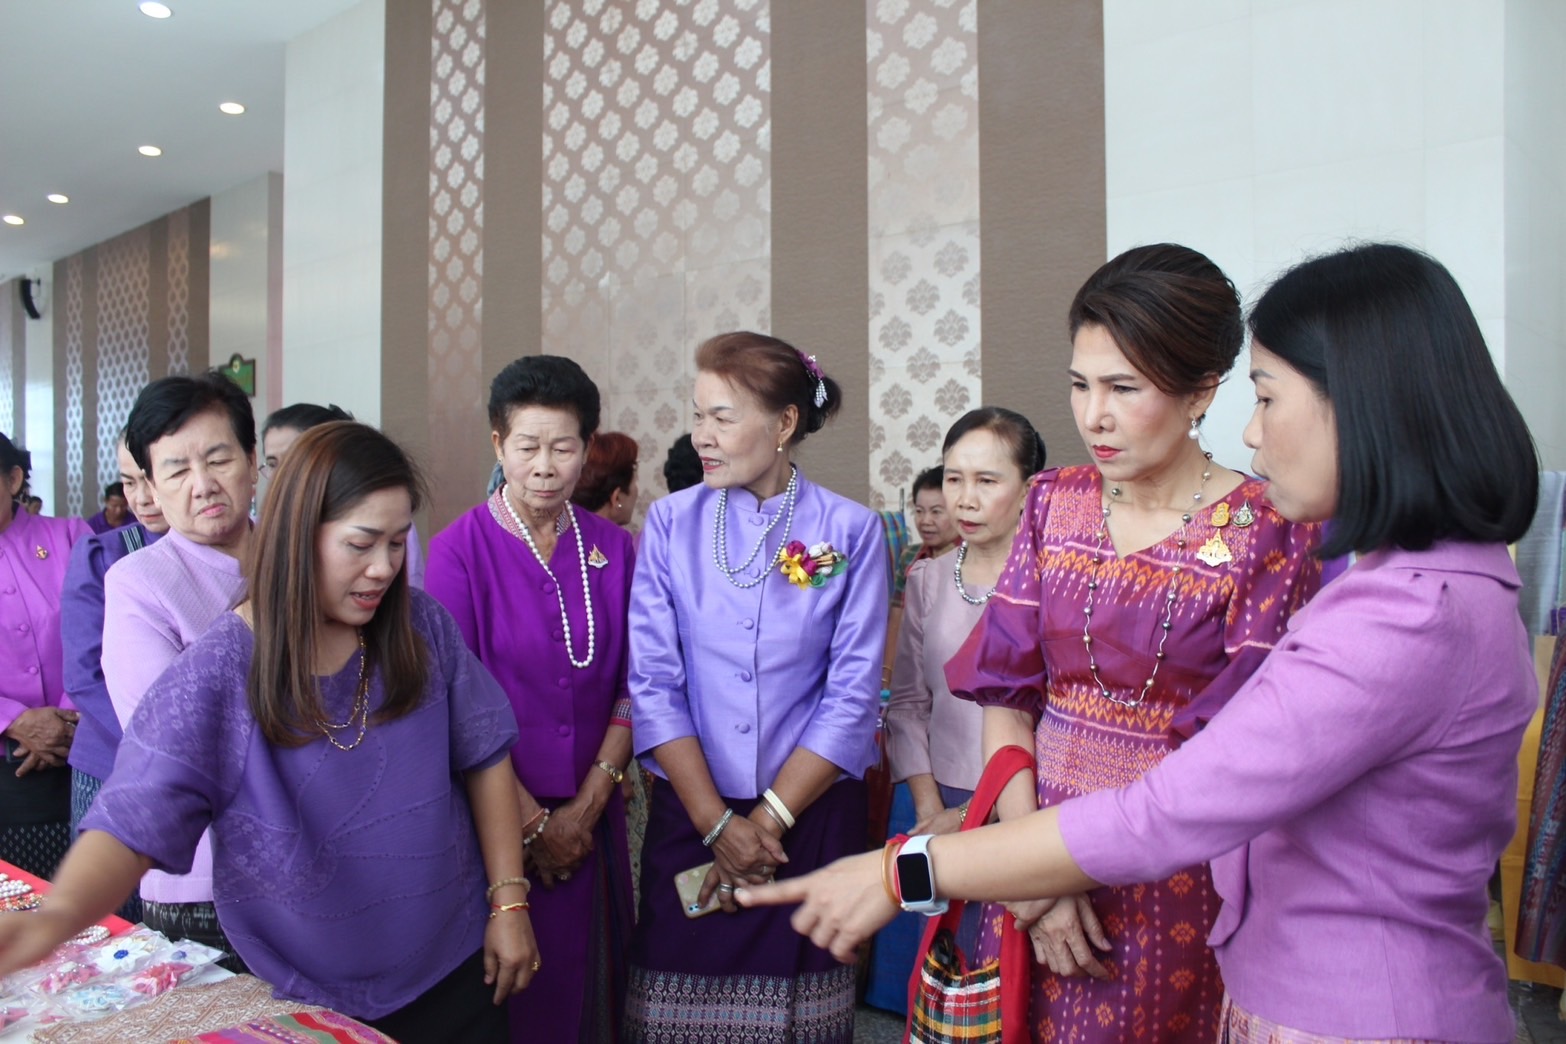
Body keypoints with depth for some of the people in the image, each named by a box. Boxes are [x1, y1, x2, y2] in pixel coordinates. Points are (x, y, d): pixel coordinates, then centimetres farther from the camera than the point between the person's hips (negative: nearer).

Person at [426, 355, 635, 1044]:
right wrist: (533, 820, -10)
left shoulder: (614, 549, 1)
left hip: (592, 819, 3)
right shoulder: (458, 550, -9)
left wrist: (586, 806, -8)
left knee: (593, 981, 16)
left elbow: (633, 687, 0)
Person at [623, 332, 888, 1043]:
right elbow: (653, 684, -5)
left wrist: (770, 819, -9)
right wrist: (717, 824, -10)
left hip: (812, 816, -1)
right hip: (689, 815, 1)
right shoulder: (671, 523, -2)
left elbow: (853, 696, -7)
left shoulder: (851, 531, -6)